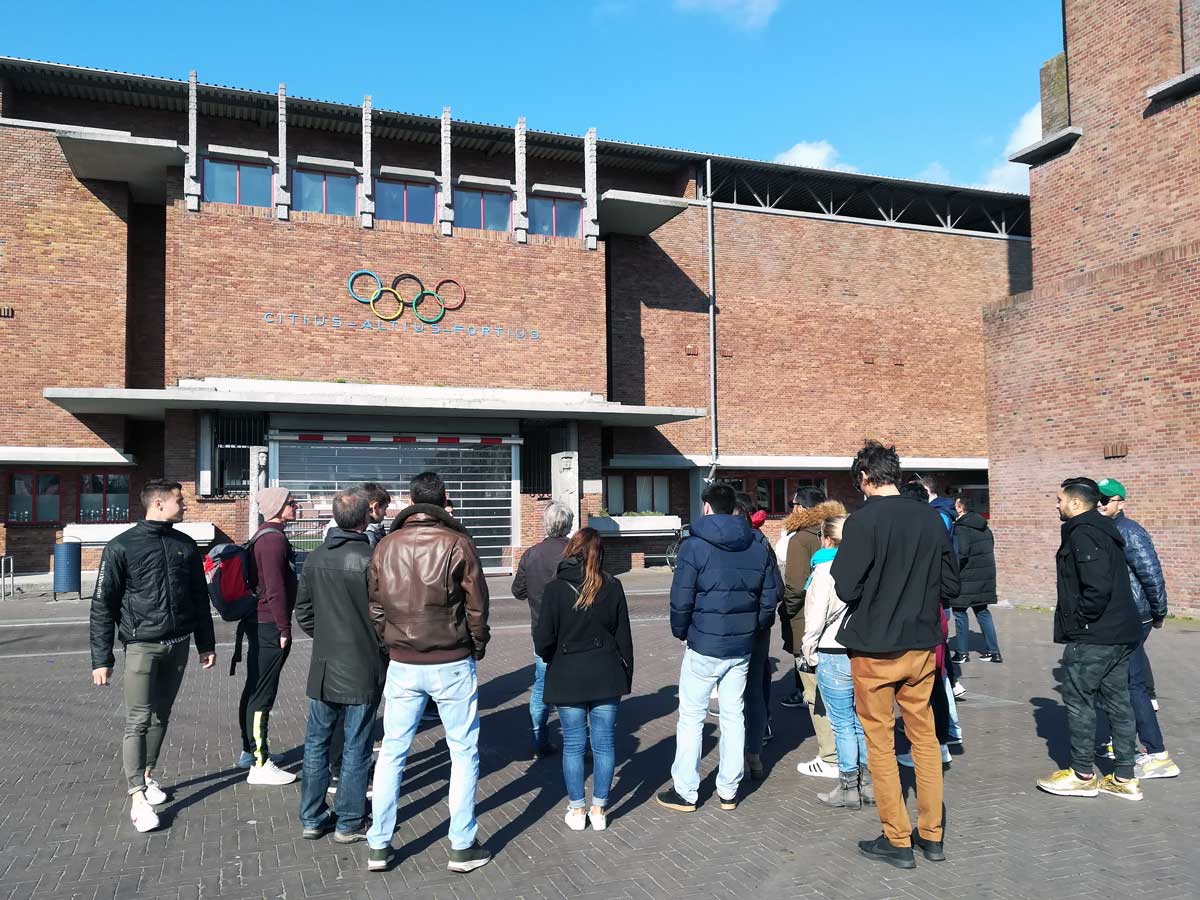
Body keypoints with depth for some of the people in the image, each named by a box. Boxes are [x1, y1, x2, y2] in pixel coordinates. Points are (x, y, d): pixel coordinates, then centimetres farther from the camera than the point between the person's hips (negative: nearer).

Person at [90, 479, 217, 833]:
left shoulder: (186, 545, 8)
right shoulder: (122, 547, -7)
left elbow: (199, 598, 14)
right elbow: (103, 605, -6)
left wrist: (206, 644, 14)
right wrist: (101, 659, -9)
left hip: (178, 645, 5)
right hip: (142, 646, -5)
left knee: (161, 716, 14)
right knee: (138, 720, -5)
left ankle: (147, 775, 29)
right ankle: (137, 797, 0)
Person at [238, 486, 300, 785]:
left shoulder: (263, 536, 16)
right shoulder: (274, 539, -18)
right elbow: (275, 589, -22)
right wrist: (284, 629, -17)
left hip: (257, 623, 11)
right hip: (269, 626, -11)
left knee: (254, 689, 19)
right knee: (263, 694, -6)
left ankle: (251, 750, 31)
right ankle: (260, 765, -1)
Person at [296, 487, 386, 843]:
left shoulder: (315, 558, 1)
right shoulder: (370, 560, -18)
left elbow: (303, 612, 9)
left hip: (322, 667, 5)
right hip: (362, 670, -5)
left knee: (316, 741, 17)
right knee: (356, 747, 6)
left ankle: (312, 818, 26)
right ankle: (350, 823, 16)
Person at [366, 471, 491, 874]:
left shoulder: (386, 546, 0)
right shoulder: (457, 544, -11)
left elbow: (375, 605, 7)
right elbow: (477, 605, -6)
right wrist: (477, 648, 8)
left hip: (402, 665, 3)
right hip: (452, 664, -3)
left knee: (392, 752, 14)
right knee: (464, 753, 9)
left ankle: (378, 846, 21)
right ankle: (462, 847, 14)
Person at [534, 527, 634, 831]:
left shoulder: (555, 589, -10)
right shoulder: (612, 587, -5)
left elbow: (543, 640, -9)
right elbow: (623, 635, 1)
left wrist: (550, 659, 13)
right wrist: (626, 676, 11)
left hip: (567, 677, -1)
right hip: (606, 675, 1)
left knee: (573, 744, 10)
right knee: (603, 743, 10)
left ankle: (577, 810, 18)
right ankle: (599, 810, 18)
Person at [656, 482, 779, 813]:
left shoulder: (694, 546, -11)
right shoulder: (758, 548, 3)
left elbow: (681, 600, -12)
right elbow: (770, 597, 4)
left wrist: (680, 632, 3)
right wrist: (753, 629, 14)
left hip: (703, 648, -5)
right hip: (741, 648, 5)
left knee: (691, 717, 6)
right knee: (733, 716, 14)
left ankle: (685, 792, 12)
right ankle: (729, 791, 21)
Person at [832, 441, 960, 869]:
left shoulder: (863, 521, -17)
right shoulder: (931, 517, -1)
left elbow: (847, 589, -17)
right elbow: (950, 585, 6)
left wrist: (838, 565, 2)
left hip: (874, 650, -5)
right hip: (922, 646, 5)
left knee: (880, 744, 7)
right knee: (925, 737, 16)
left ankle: (898, 840, 16)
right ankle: (932, 835, 26)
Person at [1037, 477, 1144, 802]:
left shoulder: (1082, 534, -17)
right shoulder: (1105, 530, 15)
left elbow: (1097, 585, -28)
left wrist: (1082, 618, -15)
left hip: (1091, 637, -10)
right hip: (1121, 634, 10)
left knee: (1078, 700, 2)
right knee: (1117, 701, 13)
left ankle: (1082, 775, 12)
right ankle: (1125, 778, 20)